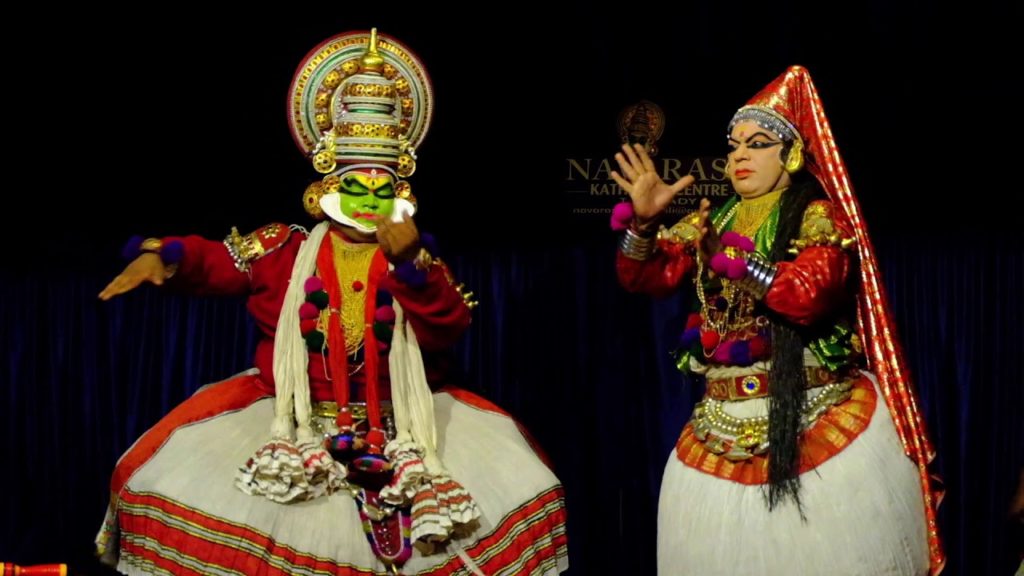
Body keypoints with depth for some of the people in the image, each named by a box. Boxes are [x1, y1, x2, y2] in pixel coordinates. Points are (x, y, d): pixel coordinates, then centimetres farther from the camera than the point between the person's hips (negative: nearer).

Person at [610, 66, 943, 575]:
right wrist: (643, 221, -7)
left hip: (816, 419, -5)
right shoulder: (711, 221, 13)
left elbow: (809, 294, -20)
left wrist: (728, 258, -17)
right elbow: (641, 278, 10)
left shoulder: (819, 218, -3)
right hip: (723, 425, 5)